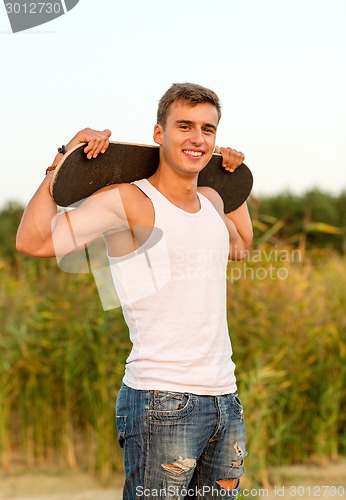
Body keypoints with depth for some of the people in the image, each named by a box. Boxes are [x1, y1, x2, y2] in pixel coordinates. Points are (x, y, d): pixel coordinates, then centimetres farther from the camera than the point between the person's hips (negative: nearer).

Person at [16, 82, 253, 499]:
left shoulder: (212, 202, 14)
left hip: (225, 401, 7)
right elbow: (33, 241, -16)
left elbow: (239, 247, 38)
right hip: (161, 402, -7)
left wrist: (233, 177, 31)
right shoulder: (128, 201, -7)